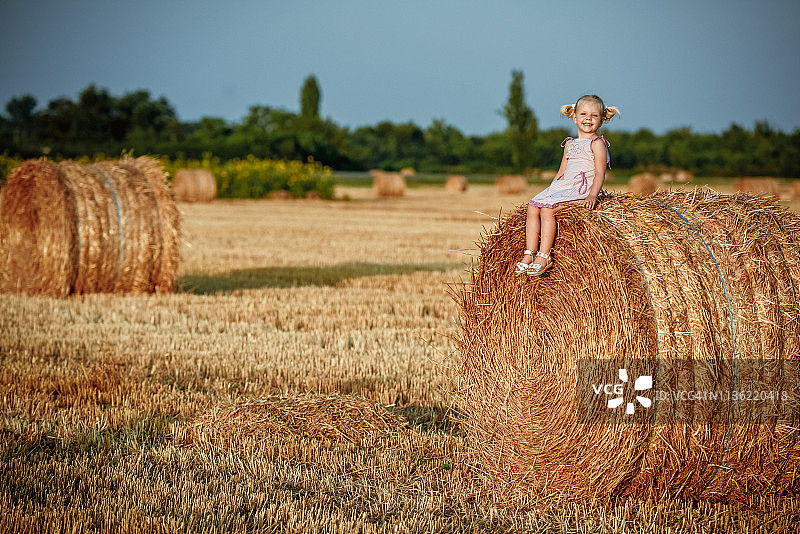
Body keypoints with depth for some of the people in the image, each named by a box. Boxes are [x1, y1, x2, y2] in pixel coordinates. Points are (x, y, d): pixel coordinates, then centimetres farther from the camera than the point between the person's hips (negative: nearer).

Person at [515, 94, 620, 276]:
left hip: (582, 190, -8)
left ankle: (544, 256, -28)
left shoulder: (597, 143, -2)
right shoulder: (570, 144, 21)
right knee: (533, 206, -12)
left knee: (548, 209, -27)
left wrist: (592, 195, -23)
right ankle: (529, 254, -15)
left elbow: (600, 173, -9)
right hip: (563, 186, 8)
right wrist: (551, 191, 15)